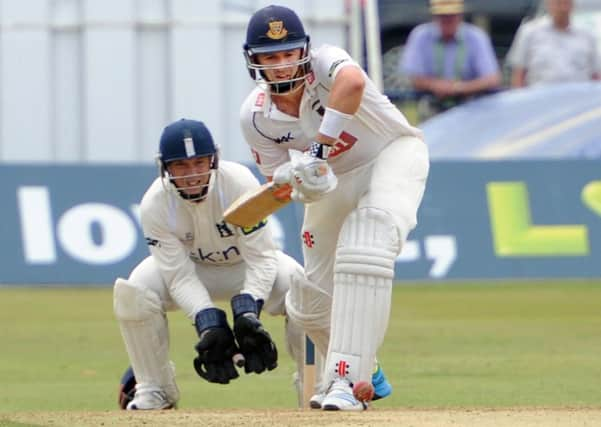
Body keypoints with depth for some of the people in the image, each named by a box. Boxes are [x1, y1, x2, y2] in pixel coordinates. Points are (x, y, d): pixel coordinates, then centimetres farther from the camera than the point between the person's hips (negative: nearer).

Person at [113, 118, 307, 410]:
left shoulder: (240, 183, -31)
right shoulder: (154, 205, -27)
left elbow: (262, 259, -28)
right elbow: (180, 276, -27)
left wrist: (247, 311, -43)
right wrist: (208, 323, -42)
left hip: (246, 264, -1)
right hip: (192, 265, 1)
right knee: (132, 292, -29)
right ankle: (153, 387, -6)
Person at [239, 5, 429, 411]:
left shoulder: (324, 63, -31)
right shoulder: (256, 116, -16)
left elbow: (352, 81, -54)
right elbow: (276, 176, -5)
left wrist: (319, 149, -49)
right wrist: (299, 178, -29)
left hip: (393, 153, -6)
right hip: (333, 178, 6)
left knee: (363, 251, -33)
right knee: (310, 301, 9)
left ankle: (345, 380, -33)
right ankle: (364, 371, 38)